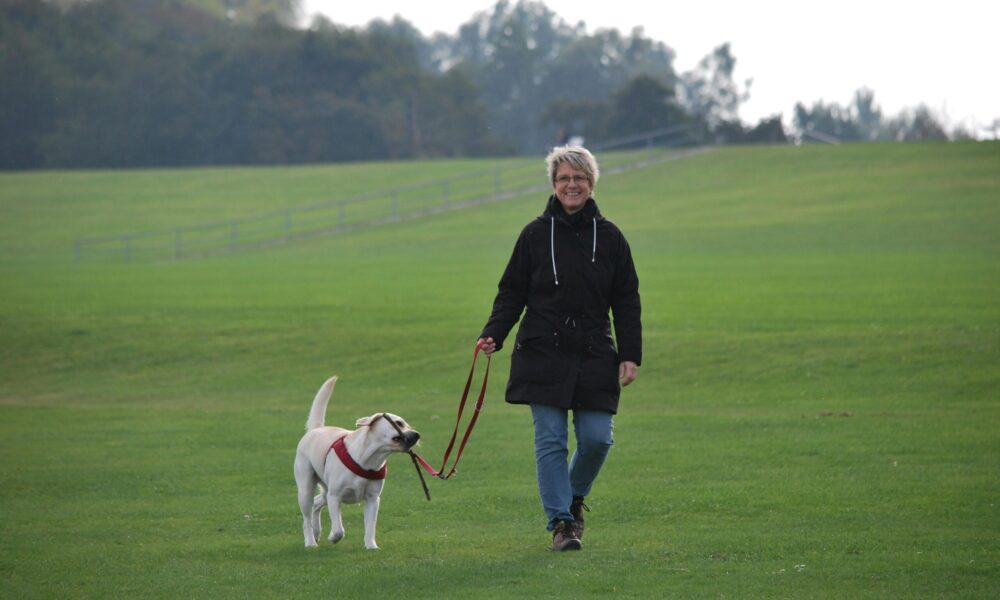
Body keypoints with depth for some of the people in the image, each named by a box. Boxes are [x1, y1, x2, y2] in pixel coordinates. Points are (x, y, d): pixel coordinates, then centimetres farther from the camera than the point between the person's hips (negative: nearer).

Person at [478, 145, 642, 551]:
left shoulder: (608, 237, 6)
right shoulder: (535, 235, 2)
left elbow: (626, 302, 8)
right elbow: (512, 292, 5)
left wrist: (631, 355, 1)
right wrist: (493, 334, -9)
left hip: (595, 357, 1)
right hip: (544, 354, -1)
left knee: (597, 439, -2)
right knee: (551, 441, -5)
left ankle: (574, 497, 26)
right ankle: (561, 522, 2)